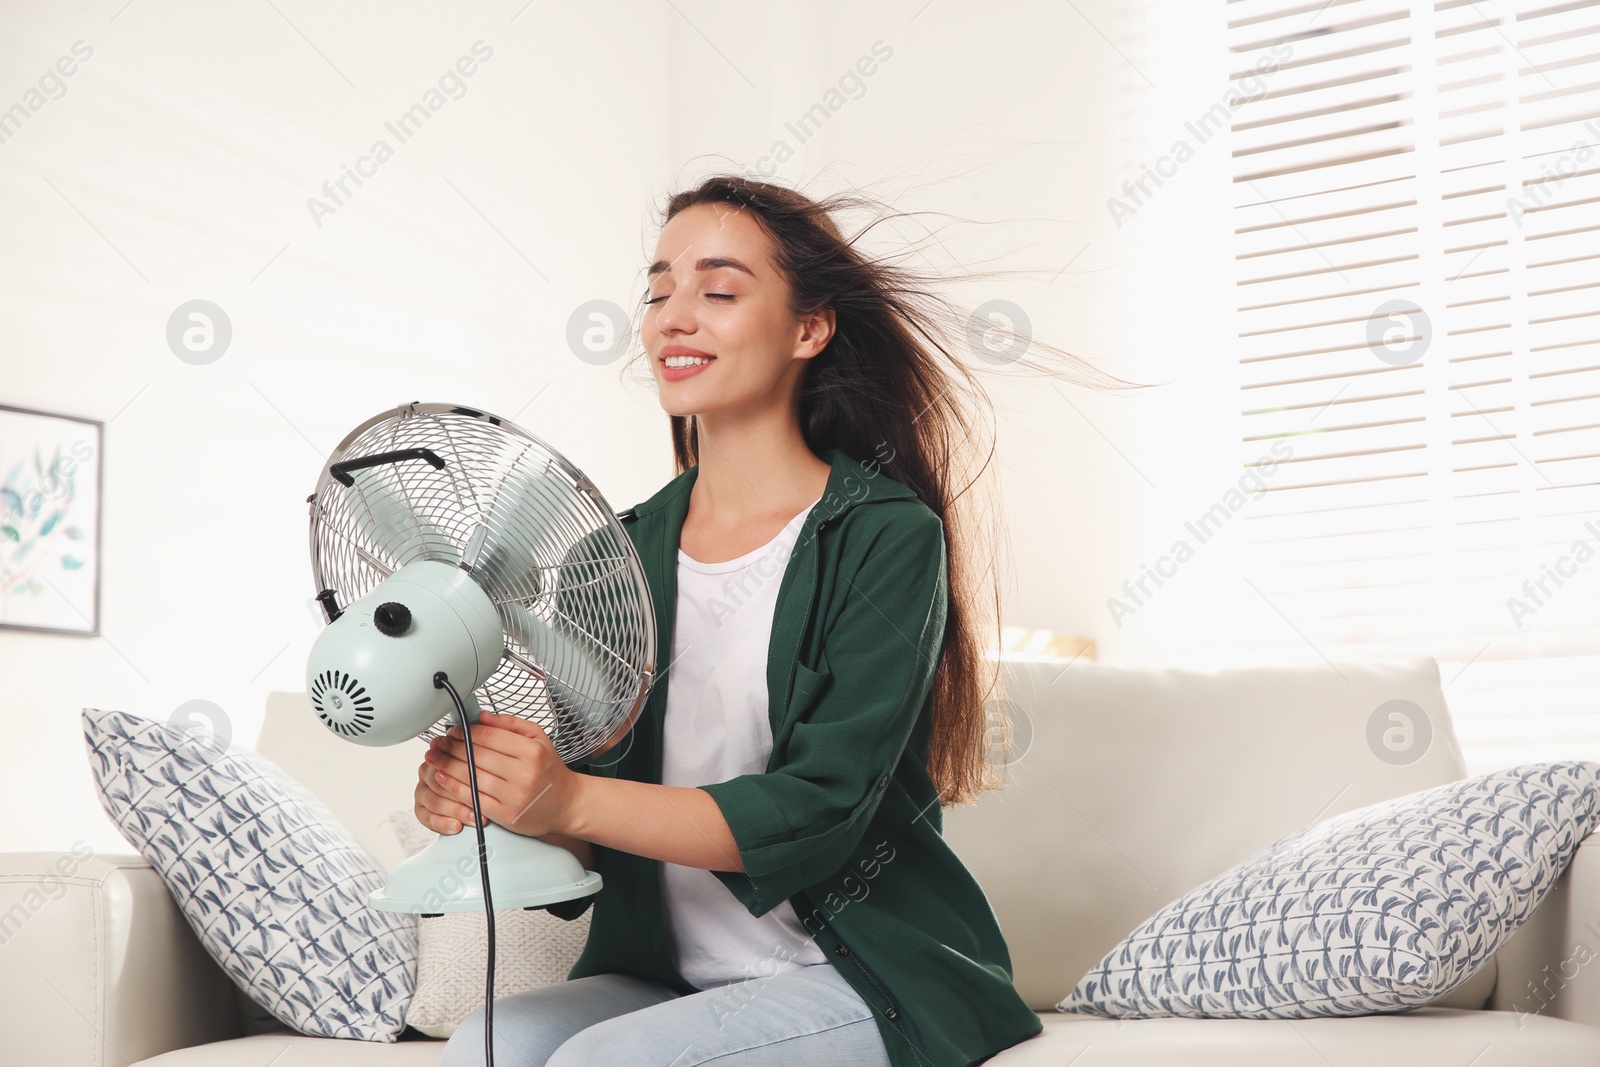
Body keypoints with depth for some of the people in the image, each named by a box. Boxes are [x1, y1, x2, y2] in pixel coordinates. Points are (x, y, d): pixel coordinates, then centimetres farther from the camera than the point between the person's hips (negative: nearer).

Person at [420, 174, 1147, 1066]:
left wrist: (573, 803, -29)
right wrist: (485, 796, -18)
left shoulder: (887, 537, -8)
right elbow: (587, 838, 5)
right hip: (667, 977, 4)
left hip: (864, 979, -4)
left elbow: (820, 809, -18)